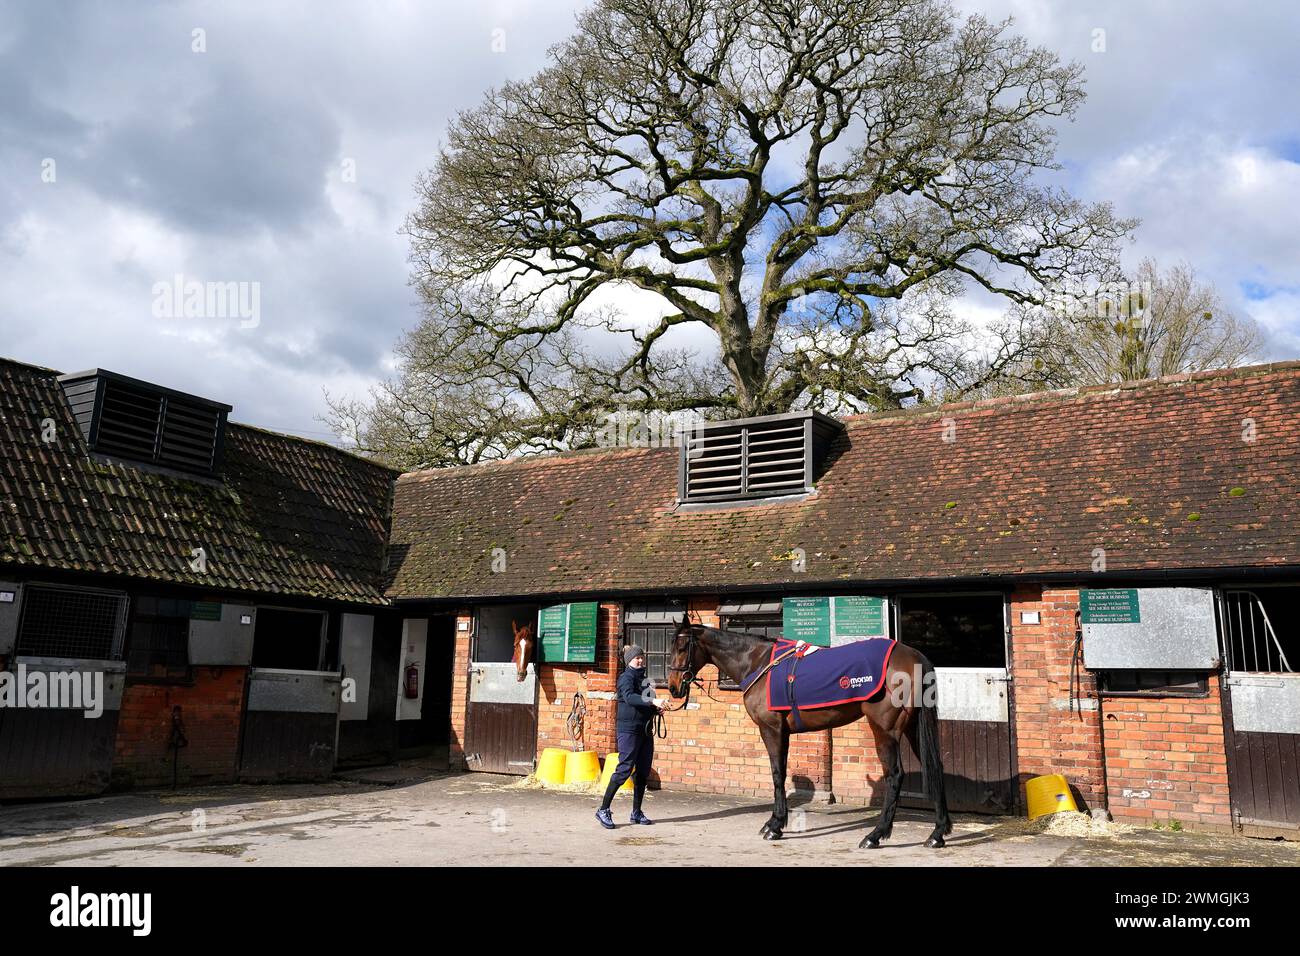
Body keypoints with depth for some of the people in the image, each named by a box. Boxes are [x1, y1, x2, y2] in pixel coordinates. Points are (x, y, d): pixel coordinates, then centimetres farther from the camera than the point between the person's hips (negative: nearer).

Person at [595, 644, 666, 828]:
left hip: (645, 729, 8)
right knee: (624, 769, -9)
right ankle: (603, 810, -2)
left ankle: (636, 813, 18)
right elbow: (630, 698, -26)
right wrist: (653, 701, -37)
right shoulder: (626, 678, -7)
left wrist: (657, 709, 2)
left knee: (643, 772, 9)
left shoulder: (645, 679, 16)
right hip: (629, 729, -8)